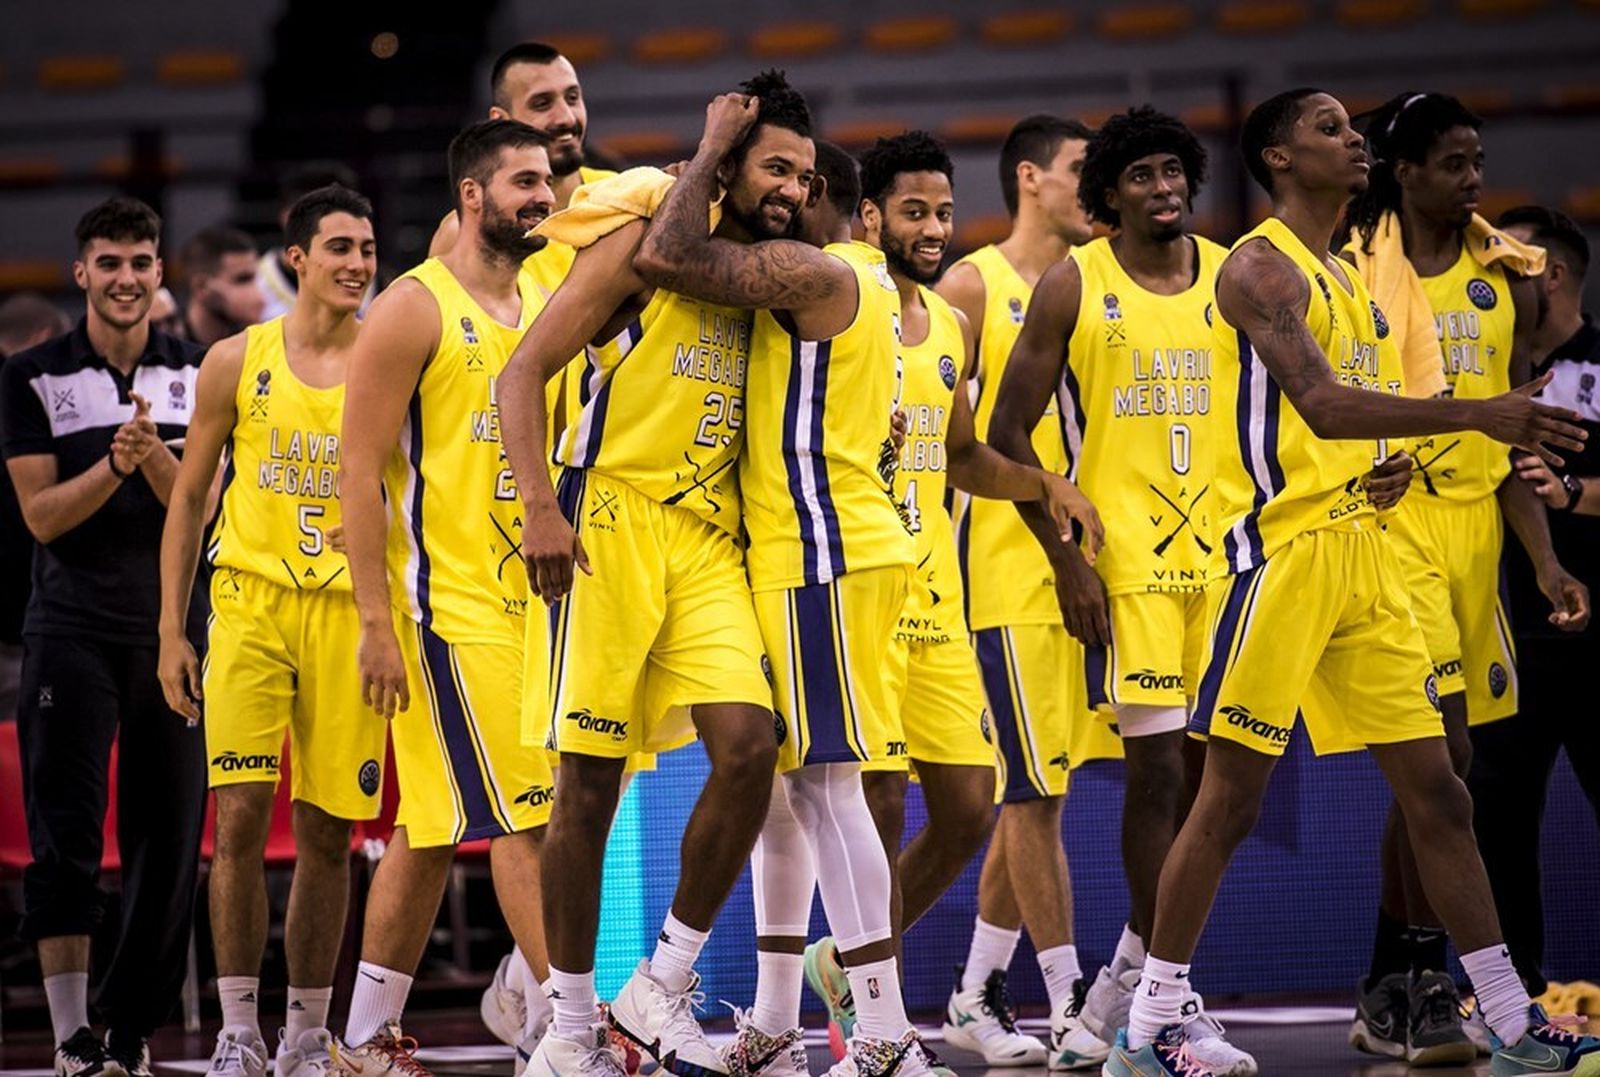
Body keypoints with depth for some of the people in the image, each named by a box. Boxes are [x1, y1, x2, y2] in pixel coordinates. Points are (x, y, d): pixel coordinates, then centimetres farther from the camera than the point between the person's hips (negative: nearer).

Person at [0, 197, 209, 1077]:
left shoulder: (198, 376, 9)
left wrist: (152, 452, -18)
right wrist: (114, 465, -20)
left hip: (174, 624, 3)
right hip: (73, 626, -2)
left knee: (168, 835, 2)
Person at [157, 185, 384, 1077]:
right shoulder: (238, 362, 3)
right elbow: (190, 499, 9)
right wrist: (172, 630, 4)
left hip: (349, 610, 0)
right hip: (251, 601, 0)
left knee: (327, 830, 3)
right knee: (241, 812, -10)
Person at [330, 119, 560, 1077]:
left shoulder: (546, 309, 14)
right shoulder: (415, 311, -8)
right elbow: (360, 472, -11)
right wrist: (377, 622, -16)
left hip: (530, 602, 7)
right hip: (446, 603, -7)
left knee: (434, 832, 11)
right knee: (524, 817, -11)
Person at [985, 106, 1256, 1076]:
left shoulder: (1233, 277, 8)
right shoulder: (1075, 286, -2)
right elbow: (1009, 432, -2)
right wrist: (1067, 561, -9)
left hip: (1224, 552, 4)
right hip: (1124, 557, -4)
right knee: (1159, 764, -9)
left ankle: (1129, 975, 22)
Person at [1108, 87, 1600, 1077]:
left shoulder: (1349, 281, 19)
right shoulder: (1262, 267, -9)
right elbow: (1323, 407, -23)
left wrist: (1388, 468, 6)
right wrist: (1479, 415, -28)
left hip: (1360, 543, 8)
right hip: (1283, 544, -8)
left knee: (1436, 790, 7)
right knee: (1231, 798, -6)